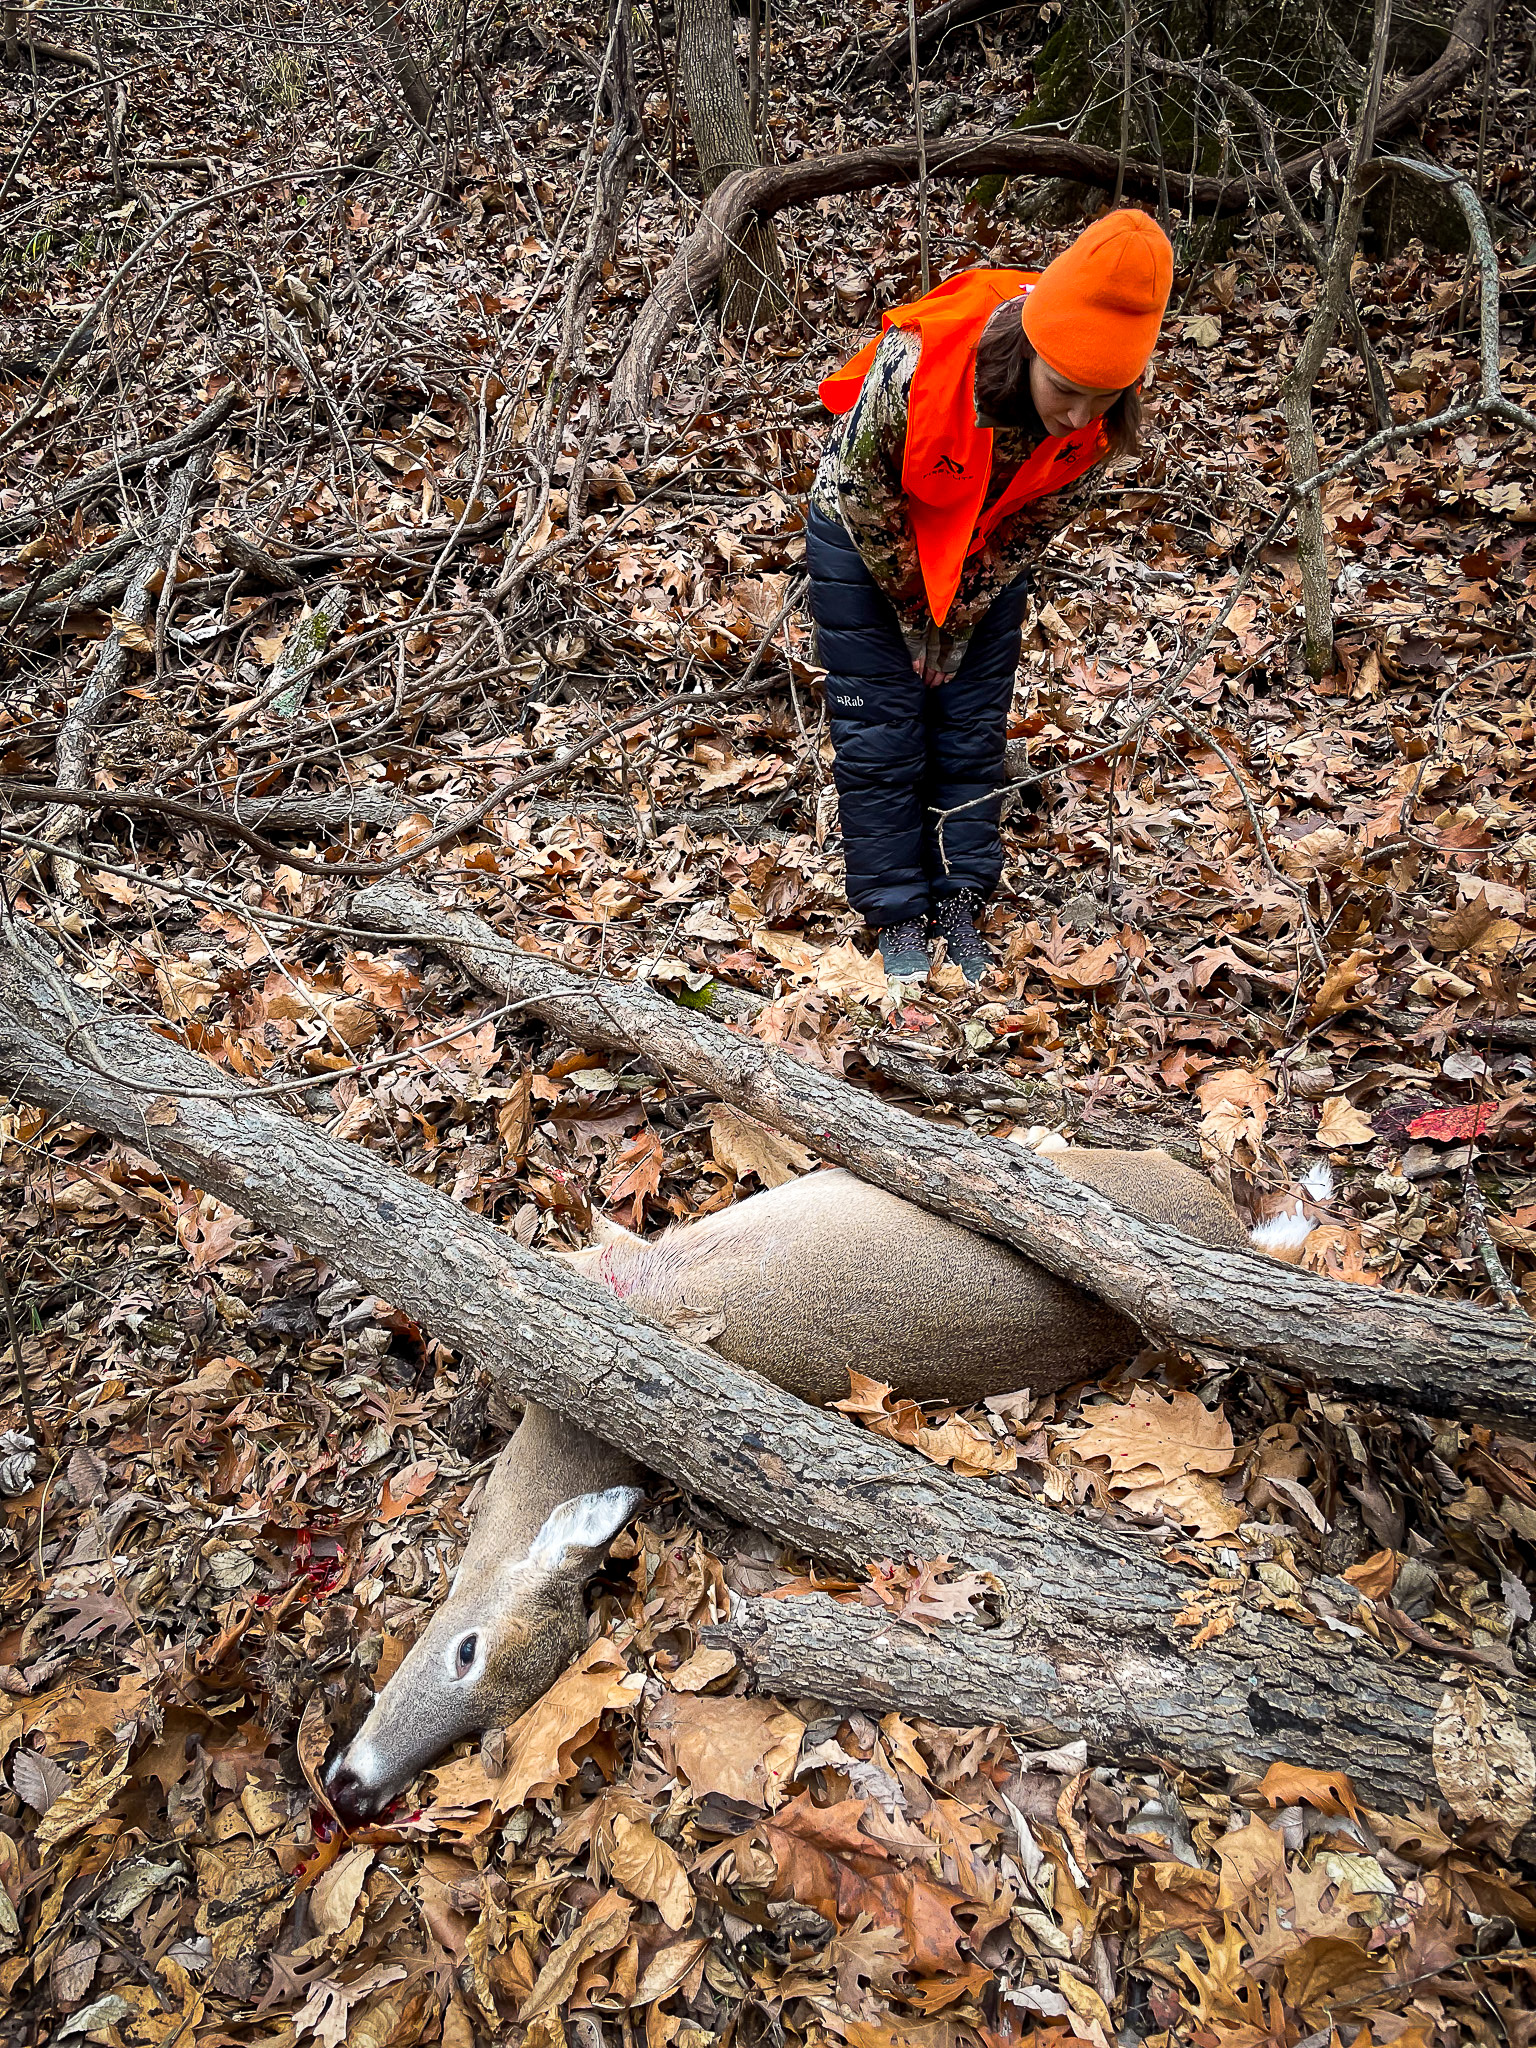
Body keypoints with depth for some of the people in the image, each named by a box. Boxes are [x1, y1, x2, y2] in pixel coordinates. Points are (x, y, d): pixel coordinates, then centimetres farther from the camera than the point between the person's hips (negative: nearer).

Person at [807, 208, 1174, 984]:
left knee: (973, 731, 5)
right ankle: (899, 917, 11)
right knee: (878, 736, -2)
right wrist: (919, 610, -11)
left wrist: (958, 619, -6)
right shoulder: (913, 367, -39)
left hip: (983, 550, 3)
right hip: (866, 541, -3)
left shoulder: (1102, 423, -26)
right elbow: (866, 503, -23)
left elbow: (1030, 528, -9)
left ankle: (958, 905, 17)